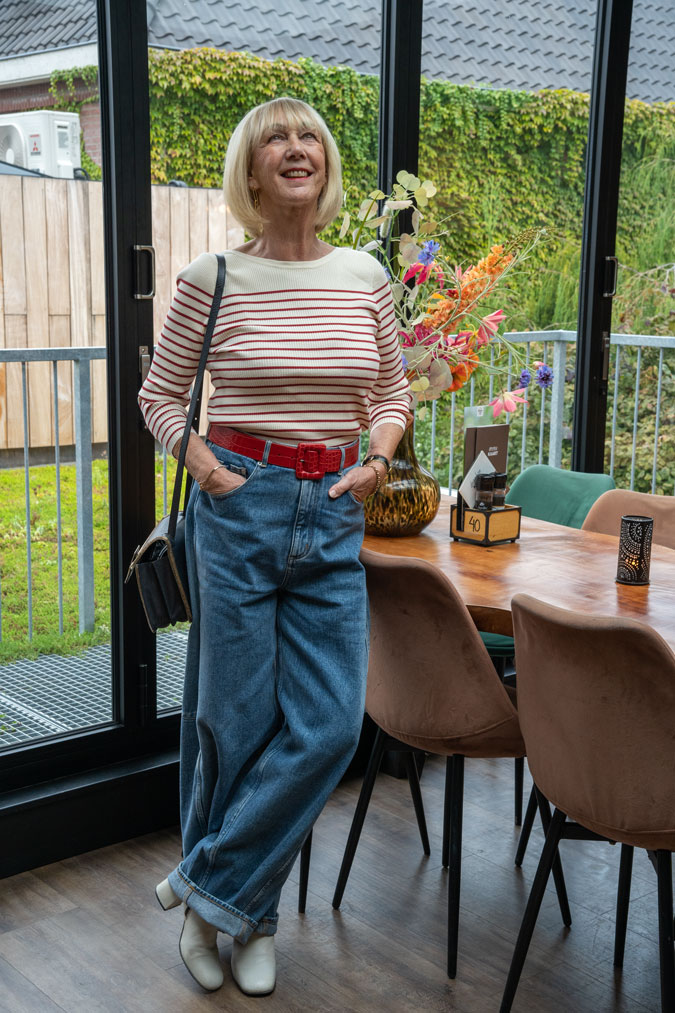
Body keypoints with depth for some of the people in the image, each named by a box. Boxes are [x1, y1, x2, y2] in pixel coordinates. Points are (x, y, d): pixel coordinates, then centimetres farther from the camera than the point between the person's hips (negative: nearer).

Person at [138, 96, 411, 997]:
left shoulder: (364, 275, 6)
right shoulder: (211, 280, -3)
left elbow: (392, 394, 16)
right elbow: (159, 395, 7)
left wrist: (377, 459, -1)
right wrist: (203, 466, -7)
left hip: (334, 517, 4)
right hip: (239, 509, -3)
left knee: (329, 726, 0)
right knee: (236, 718, 5)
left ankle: (212, 888, 19)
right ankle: (244, 911, 29)